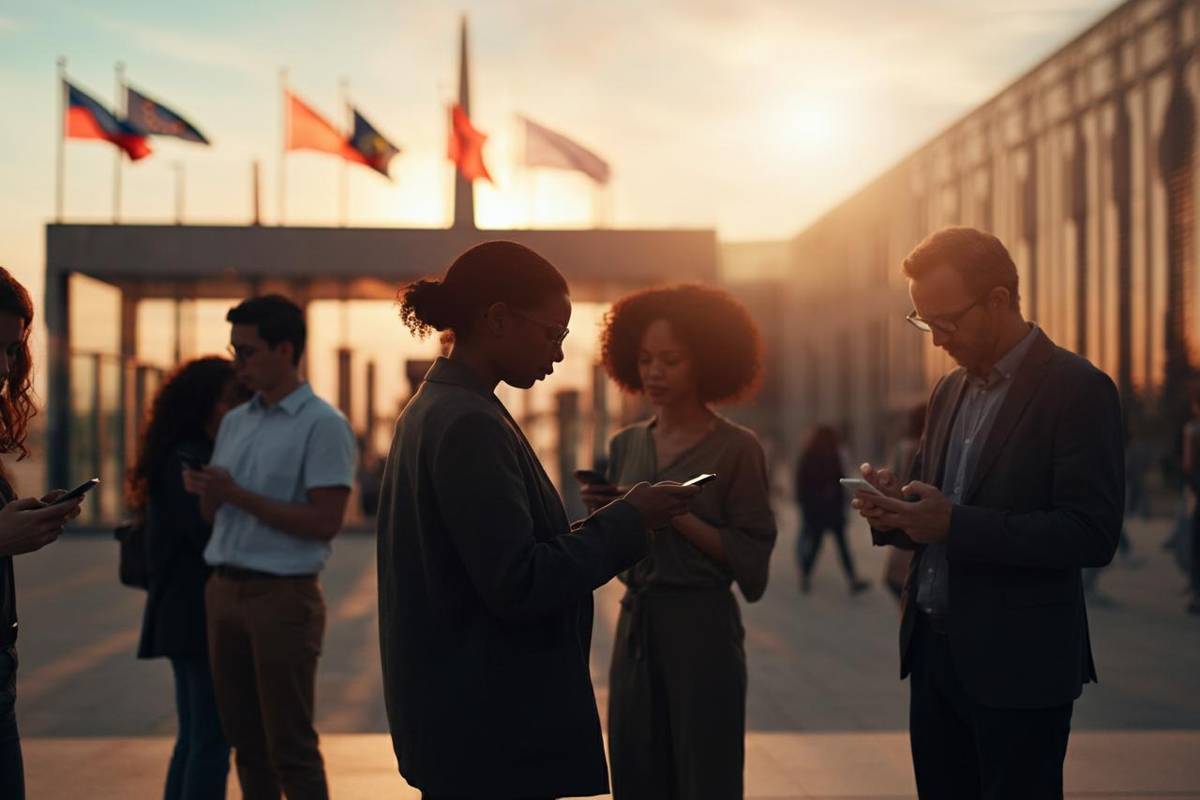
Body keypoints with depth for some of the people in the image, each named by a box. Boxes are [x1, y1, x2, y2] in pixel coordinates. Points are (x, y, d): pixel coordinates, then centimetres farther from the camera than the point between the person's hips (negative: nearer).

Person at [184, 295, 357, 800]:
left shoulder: (323, 425, -9)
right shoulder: (235, 422, 13)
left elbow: (325, 522, -16)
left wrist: (241, 496, -18)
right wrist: (205, 490, -3)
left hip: (283, 597, -7)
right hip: (224, 589, 7)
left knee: (290, 747, -3)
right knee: (246, 742, 12)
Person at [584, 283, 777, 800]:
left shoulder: (737, 449, -7)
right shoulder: (626, 445, 9)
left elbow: (752, 563, -11)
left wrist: (676, 515, -17)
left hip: (702, 631, -5)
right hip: (635, 629, 6)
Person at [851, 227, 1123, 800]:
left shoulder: (1078, 390, -10)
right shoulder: (949, 392, 13)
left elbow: (1093, 535, -18)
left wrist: (954, 524, -24)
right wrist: (895, 510, -4)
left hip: (1019, 666, -7)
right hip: (933, 648, 7)